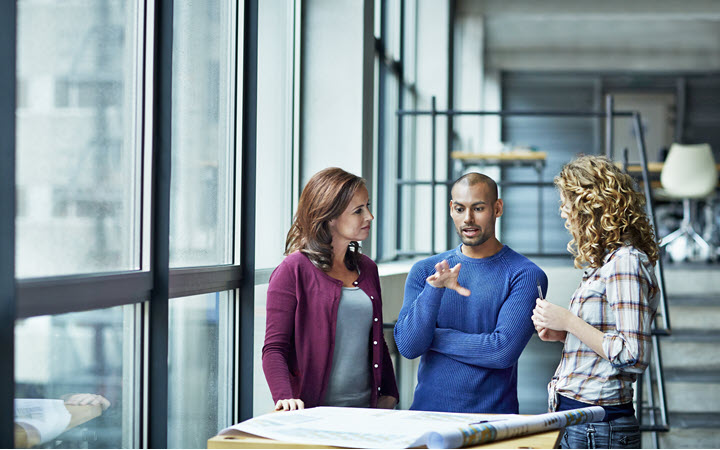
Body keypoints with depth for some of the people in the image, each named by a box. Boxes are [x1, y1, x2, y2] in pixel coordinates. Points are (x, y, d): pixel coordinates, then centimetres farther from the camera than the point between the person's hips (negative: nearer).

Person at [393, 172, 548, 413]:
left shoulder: (525, 275, -1)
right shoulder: (424, 271, 9)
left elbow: (504, 351, -11)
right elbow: (407, 346, -1)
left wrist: (433, 337, -3)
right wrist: (433, 290, -16)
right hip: (427, 409, 2)